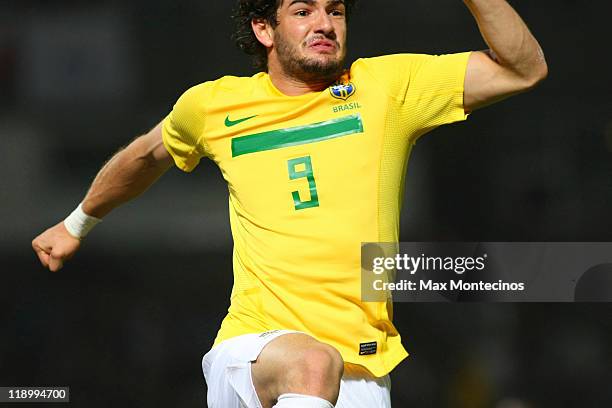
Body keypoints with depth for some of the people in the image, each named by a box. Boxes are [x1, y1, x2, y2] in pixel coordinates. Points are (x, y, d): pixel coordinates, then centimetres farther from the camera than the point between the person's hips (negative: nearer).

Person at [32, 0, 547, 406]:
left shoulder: (387, 87, 5)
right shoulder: (211, 105, 7)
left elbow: (523, 70, -1)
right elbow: (148, 154, 30)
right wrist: (77, 224, 42)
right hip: (251, 351, -2)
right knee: (312, 364, -35)